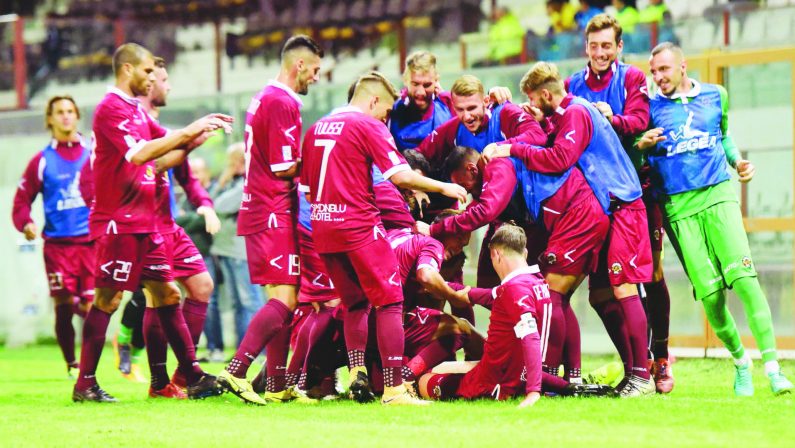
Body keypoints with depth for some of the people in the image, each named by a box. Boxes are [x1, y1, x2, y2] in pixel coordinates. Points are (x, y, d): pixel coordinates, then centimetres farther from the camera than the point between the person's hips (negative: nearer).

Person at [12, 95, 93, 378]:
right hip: (58, 245, 0)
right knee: (64, 307, -2)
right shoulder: (42, 161, 8)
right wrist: (26, 224, -11)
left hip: (92, 243, 1)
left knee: (91, 306, -7)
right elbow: (22, 199, 7)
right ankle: (70, 364, 12)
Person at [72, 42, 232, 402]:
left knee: (167, 294, 8)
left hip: (145, 223, 9)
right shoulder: (111, 108, -12)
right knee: (108, 299, -5)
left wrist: (194, 139, 6)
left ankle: (193, 376, 10)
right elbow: (140, 153, -24)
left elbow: (158, 161, 20)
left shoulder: (137, 111, 18)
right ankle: (85, 384, 0)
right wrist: (187, 132, -20)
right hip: (119, 221, -9)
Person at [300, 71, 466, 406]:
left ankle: (357, 372, 4)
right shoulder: (368, 126, -5)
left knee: (355, 304, 19)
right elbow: (401, 176, -13)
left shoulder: (316, 129, 16)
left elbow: (306, 187, 19)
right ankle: (393, 388, -9)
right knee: (389, 302, -2)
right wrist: (444, 188, -2)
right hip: (359, 226, -7)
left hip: (323, 227, 7)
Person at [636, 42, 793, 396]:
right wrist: (642, 147, -13)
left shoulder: (715, 96, 13)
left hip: (718, 195, 1)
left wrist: (738, 162, 12)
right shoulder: (651, 107, 7)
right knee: (709, 294, -6)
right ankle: (740, 361, 16)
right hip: (678, 206, 0)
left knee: (743, 277, -16)